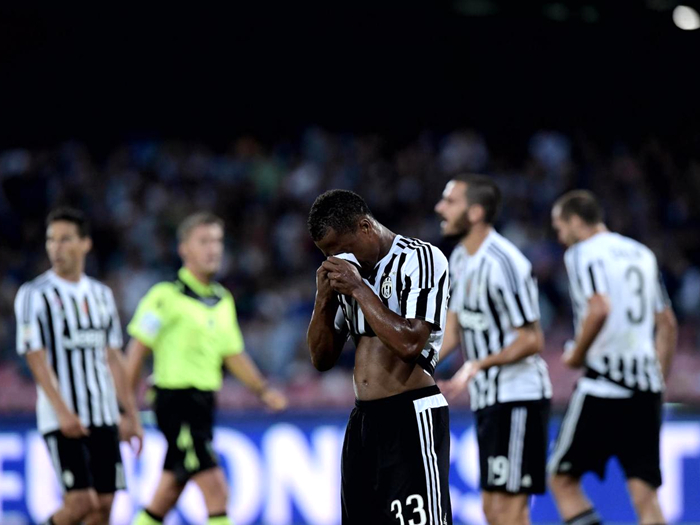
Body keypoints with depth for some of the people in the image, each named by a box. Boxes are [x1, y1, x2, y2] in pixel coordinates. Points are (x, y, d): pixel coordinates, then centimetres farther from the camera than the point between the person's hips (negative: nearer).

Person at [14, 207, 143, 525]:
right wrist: (62, 411, -20)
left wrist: (131, 415, 14)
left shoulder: (101, 295, 13)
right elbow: (36, 358, -10)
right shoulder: (35, 295, -4)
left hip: (104, 416, 5)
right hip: (62, 419, -5)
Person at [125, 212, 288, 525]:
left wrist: (263, 390, 7)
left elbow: (233, 355, 20)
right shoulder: (167, 296, -10)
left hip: (203, 404, 8)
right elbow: (136, 353, -8)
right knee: (216, 491, -13)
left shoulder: (223, 301, 13)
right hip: (176, 402, -8)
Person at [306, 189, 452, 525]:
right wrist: (325, 298, 0)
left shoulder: (421, 259, -9)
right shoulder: (348, 274, 14)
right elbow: (322, 358, 15)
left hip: (410, 421, -8)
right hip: (363, 421, 8)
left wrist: (359, 290, -16)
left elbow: (409, 343, -21)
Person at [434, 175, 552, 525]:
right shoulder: (460, 259, 10)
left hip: (518, 397, -9)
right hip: (488, 400, 9)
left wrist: (479, 365, -28)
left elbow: (532, 341, -18)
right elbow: (453, 326, 18)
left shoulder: (504, 263, -20)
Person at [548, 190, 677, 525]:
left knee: (562, 478, 5)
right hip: (646, 384, 6)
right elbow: (667, 324, 20)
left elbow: (600, 308, -20)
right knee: (644, 493, 3)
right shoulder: (642, 254, 19)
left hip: (604, 383, -6)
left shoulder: (582, 253, -4)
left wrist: (577, 354, -6)